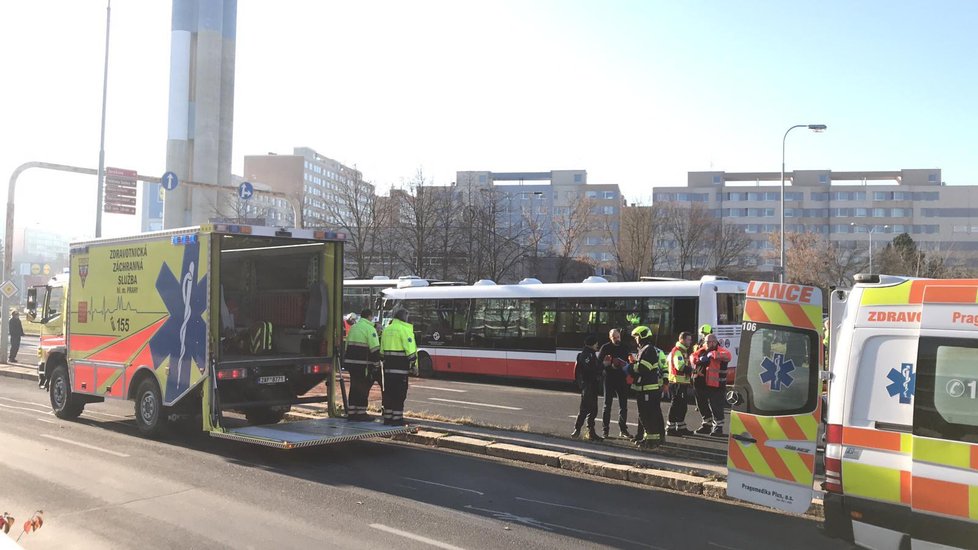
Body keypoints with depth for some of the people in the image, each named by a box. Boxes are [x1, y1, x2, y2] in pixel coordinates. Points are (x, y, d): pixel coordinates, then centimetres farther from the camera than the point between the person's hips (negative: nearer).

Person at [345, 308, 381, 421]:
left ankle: (352, 413, 15)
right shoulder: (369, 328, -8)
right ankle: (361, 413, 1)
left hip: (350, 361, 8)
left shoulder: (353, 327, 18)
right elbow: (375, 348, -15)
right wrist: (376, 364, -10)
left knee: (354, 388, 13)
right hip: (362, 364, -8)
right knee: (363, 388, -1)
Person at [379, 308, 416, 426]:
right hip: (400, 366, -7)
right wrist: (413, 363, -9)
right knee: (399, 393, -2)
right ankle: (397, 418, -1)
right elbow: (410, 349, -15)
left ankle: (387, 417, 17)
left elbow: (382, 351, 19)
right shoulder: (405, 329, -10)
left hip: (388, 366, 7)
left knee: (388, 392, 12)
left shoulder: (387, 329, 15)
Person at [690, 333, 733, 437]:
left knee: (715, 406, -6)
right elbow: (693, 356, 16)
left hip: (715, 384, -8)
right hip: (701, 383, 8)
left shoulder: (720, 350, -7)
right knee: (702, 404, 17)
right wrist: (699, 360, -6)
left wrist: (713, 354, -29)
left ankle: (718, 427, 5)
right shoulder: (703, 350, 14)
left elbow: (727, 356, -27)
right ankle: (707, 425, 32)